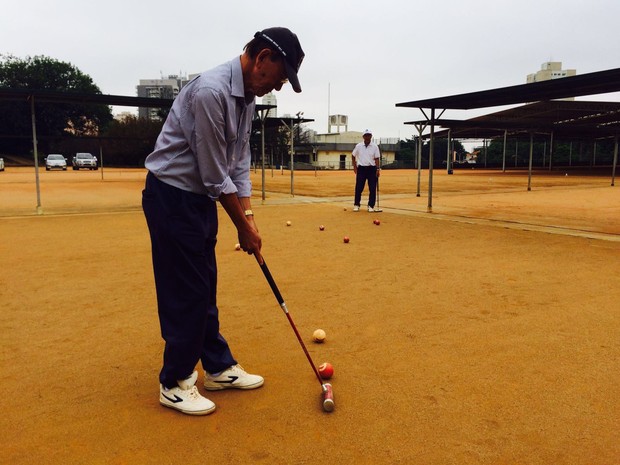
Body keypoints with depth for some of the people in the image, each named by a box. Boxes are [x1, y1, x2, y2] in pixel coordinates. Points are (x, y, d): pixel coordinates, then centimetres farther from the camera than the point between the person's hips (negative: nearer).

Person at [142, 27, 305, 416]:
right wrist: (243, 226, -12)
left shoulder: (248, 96, 6)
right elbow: (216, 175, -22)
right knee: (185, 293, -2)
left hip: (202, 198, 9)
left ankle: (220, 368, 27)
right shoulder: (210, 91, -25)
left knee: (204, 289, 15)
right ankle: (175, 384, 16)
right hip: (172, 197, -9)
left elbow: (239, 163, 9)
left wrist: (249, 216, 2)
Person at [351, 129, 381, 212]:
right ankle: (356, 205, 9)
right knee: (358, 188, -1)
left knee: (372, 188, -1)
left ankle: (371, 206, 8)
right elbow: (353, 155, 15)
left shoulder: (375, 146, 1)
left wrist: (378, 169, -13)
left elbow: (377, 158, -2)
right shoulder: (358, 146, 4)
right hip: (361, 169, 0)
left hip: (372, 169, 0)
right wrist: (354, 166, 8)